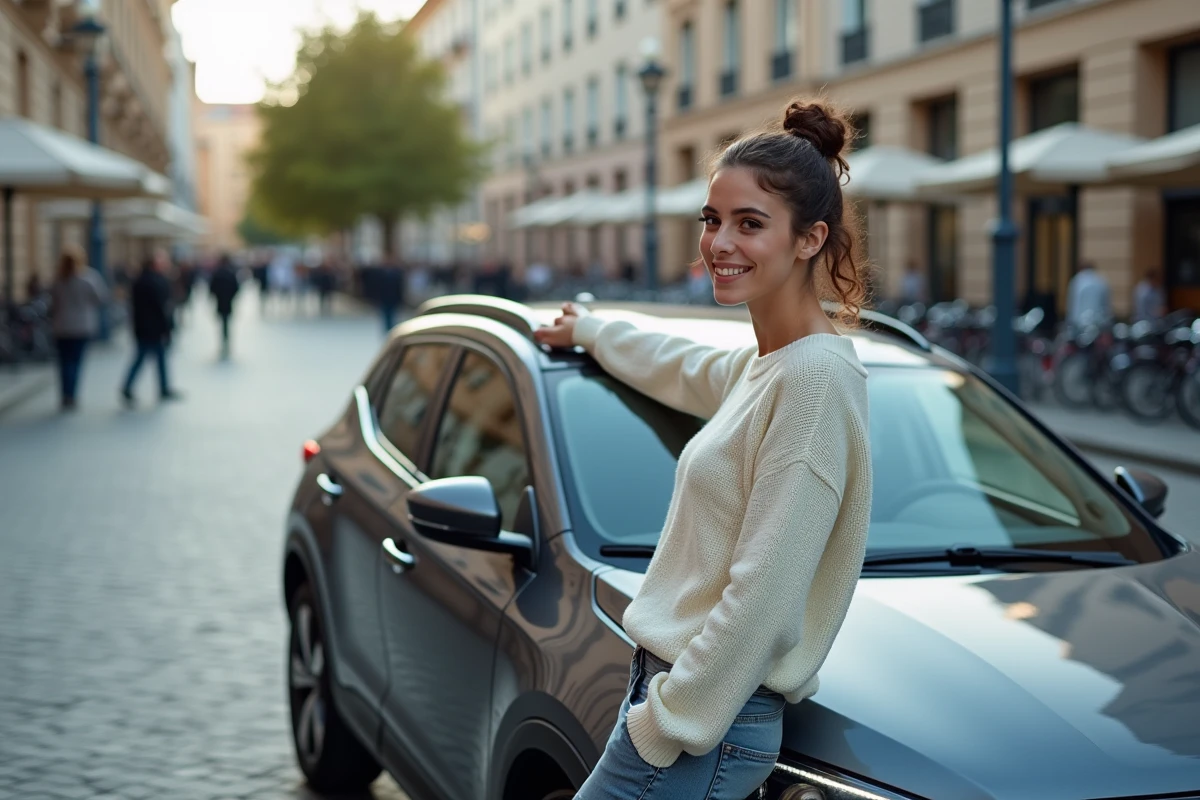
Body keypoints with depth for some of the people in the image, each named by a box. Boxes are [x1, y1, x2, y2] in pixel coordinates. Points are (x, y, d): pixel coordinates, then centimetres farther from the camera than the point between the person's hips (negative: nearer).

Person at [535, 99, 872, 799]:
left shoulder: (816, 376, -18)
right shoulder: (761, 366, 10)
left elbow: (761, 596, -21)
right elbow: (681, 368, 35)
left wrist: (668, 723, -17)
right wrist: (588, 331, 49)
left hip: (709, 724, -9)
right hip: (665, 684, 9)